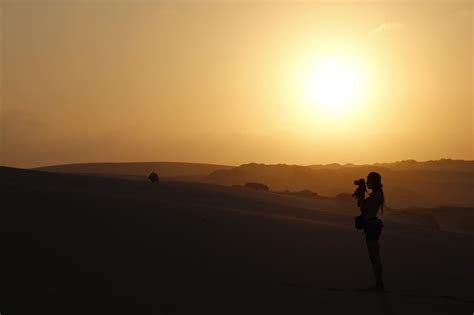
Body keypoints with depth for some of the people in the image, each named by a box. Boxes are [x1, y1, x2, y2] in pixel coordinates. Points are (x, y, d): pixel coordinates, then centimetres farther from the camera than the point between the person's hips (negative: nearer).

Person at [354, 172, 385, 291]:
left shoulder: (376, 194, -16)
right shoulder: (375, 194, 15)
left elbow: (363, 208, -19)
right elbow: (360, 204, 20)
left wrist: (362, 192, -13)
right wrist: (360, 192, 9)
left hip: (372, 226, -10)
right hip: (372, 226, 10)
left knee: (374, 256, -5)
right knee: (375, 256, 13)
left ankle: (379, 284, 1)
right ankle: (379, 284, 19)